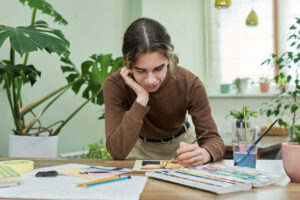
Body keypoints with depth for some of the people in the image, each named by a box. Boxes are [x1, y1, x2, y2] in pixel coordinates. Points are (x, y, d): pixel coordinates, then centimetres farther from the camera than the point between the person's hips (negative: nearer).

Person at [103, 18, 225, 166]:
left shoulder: (190, 84, -24)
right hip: (140, 150, -1)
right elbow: (117, 152, -33)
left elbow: (212, 138, -22)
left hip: (180, 144, 2)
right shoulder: (114, 85, -26)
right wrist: (141, 98, -38)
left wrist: (204, 154, -46)